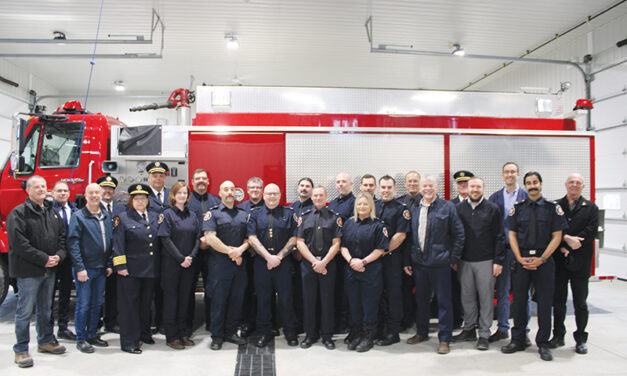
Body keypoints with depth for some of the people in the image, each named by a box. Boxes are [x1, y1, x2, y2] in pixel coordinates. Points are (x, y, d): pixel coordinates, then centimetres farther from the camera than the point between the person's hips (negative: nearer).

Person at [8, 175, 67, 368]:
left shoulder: (52, 212, 12)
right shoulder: (18, 213, -10)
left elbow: (62, 235, 14)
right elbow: (18, 243, -17)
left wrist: (59, 255, -5)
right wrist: (44, 259, -18)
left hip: (49, 270, 7)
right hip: (28, 271, -6)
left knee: (45, 309, 18)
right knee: (25, 311, 0)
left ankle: (45, 341, 31)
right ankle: (21, 350, 11)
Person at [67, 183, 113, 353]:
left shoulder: (106, 216, 10)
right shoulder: (78, 216, -6)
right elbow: (73, 243, -11)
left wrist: (109, 264, 7)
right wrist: (79, 268, -16)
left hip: (101, 269, 5)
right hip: (85, 268, -5)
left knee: (97, 304, 12)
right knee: (83, 304, 1)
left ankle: (92, 335, 25)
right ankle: (81, 339, 13)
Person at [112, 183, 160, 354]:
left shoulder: (155, 217, 11)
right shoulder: (123, 218, -1)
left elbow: (161, 240, 14)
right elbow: (118, 244, -6)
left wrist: (159, 265, 9)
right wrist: (120, 266, -13)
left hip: (151, 269, 4)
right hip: (131, 269, -4)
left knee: (146, 303, 15)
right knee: (129, 304, 1)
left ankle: (144, 333, 31)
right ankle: (129, 341, 9)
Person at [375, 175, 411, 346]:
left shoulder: (401, 209, -3)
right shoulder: (373, 206, 13)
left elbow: (401, 235, -10)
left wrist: (385, 250, -12)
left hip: (392, 257, -5)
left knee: (393, 294, 1)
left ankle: (393, 333, 9)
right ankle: (380, 328, 22)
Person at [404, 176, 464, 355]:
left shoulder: (448, 207, -3)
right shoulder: (414, 210, 9)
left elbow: (459, 234, -3)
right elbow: (409, 237, 11)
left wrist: (454, 258, -6)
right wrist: (407, 261, 7)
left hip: (440, 263, -4)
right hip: (418, 262, 4)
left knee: (444, 301, 3)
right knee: (421, 299, 16)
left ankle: (444, 339, 14)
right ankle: (422, 332, 32)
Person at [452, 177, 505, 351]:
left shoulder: (492, 209, 1)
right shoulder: (459, 208, 6)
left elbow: (499, 237, 0)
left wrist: (498, 261, -6)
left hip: (486, 261, -2)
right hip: (464, 261, 2)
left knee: (486, 297, 3)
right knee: (467, 297, 9)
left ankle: (484, 334, 13)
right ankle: (469, 329, 23)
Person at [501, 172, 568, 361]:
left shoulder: (553, 208, 0)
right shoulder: (517, 208, 6)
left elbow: (557, 236, -2)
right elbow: (512, 235, 6)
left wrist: (542, 259, -11)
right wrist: (520, 258, -6)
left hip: (544, 260, -1)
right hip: (522, 260, 2)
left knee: (545, 302, 4)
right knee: (519, 300, 6)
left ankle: (543, 343, 17)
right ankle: (517, 341, 19)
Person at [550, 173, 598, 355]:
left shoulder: (591, 208, 6)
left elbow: (592, 231, -7)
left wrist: (568, 246, -13)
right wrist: (566, 238, -19)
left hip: (580, 263, 0)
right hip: (559, 262, 1)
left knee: (580, 303, 6)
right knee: (558, 301, 8)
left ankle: (581, 339, 18)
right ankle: (558, 336, 20)